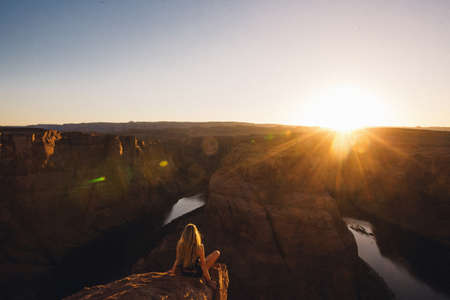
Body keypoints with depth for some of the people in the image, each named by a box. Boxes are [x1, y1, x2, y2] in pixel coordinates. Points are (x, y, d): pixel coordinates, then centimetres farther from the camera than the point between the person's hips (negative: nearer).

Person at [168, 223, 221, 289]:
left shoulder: (179, 245, -21)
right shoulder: (199, 247, -31)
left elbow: (177, 260, -5)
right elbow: (203, 265, -20)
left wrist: (173, 270, 15)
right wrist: (209, 280, -5)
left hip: (184, 272, 5)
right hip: (196, 273, -4)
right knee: (217, 253, 7)